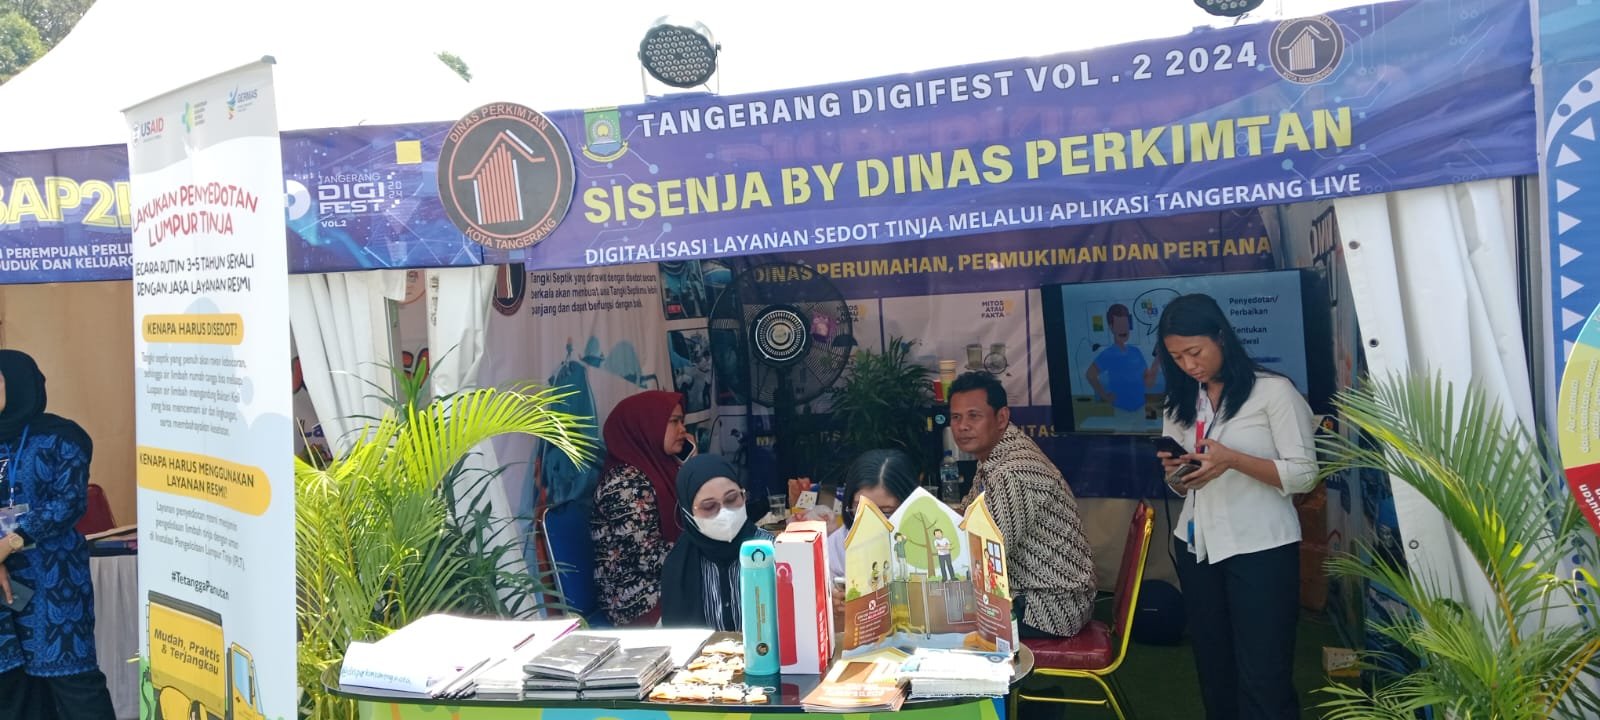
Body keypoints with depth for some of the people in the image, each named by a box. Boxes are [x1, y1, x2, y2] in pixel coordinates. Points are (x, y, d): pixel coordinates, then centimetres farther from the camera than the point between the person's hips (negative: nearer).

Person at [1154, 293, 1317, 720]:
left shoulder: (1273, 391, -9)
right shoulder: (1179, 402, 10)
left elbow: (1304, 474, -11)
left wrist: (1234, 460, -24)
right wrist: (1176, 473, -9)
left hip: (1261, 550, -5)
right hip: (1197, 548, 6)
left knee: (1263, 679, -4)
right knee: (1214, 671, 12)